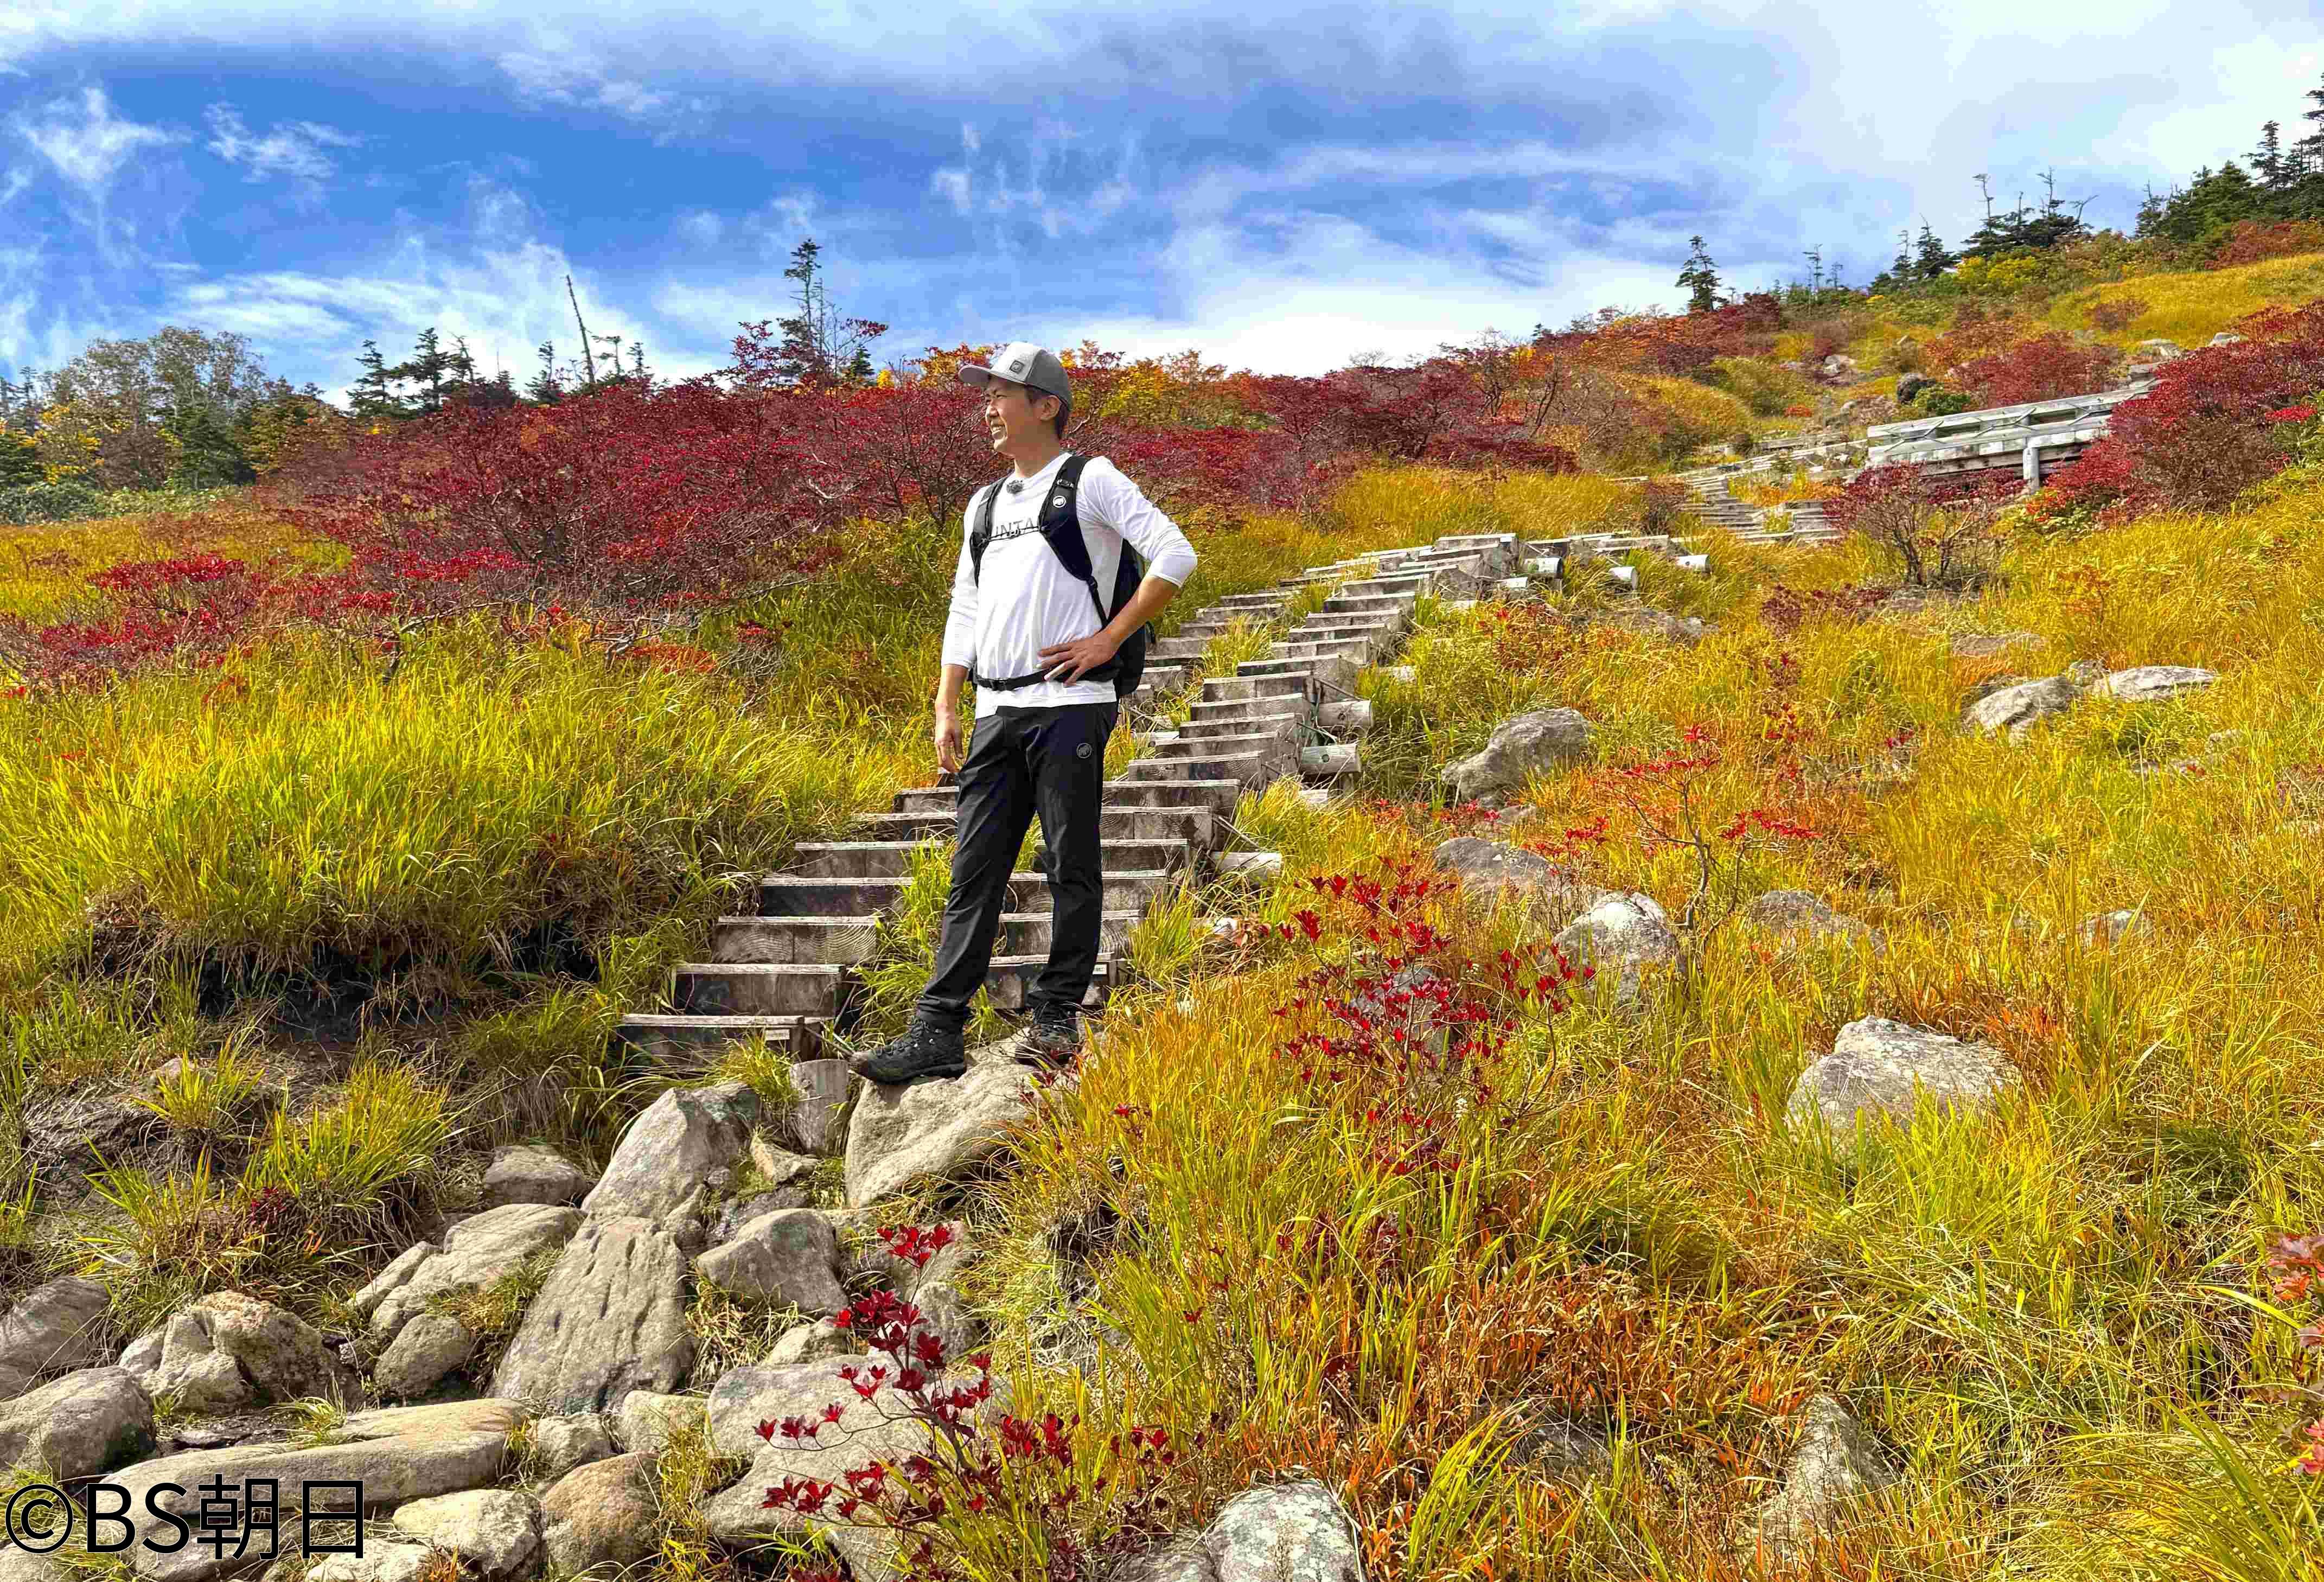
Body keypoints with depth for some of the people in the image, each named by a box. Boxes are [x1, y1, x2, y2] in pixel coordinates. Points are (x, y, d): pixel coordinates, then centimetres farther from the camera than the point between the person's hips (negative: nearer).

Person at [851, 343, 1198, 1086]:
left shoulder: (1090, 481, 2)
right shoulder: (984, 504, 23)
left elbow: (1175, 555, -6)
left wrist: (1109, 638, -9)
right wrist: (945, 709, 15)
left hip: (1069, 704, -6)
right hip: (997, 711, 6)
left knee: (1073, 869, 0)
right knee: (974, 871, 3)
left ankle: (1057, 1018, 10)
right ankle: (937, 1033, 4)